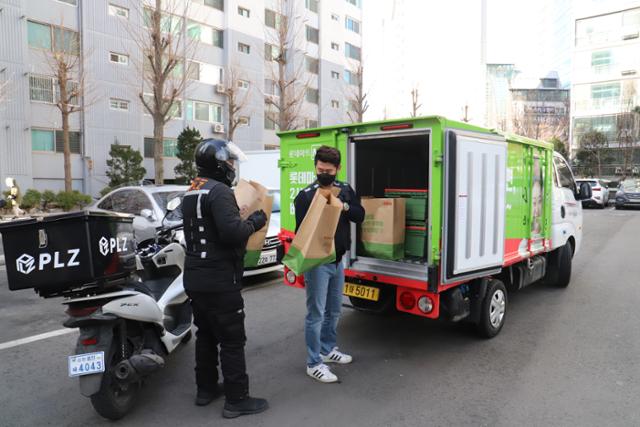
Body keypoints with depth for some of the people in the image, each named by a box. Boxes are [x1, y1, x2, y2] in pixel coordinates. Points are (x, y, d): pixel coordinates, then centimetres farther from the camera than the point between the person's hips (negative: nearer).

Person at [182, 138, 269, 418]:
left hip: (195, 278, 10)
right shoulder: (219, 191, -18)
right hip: (219, 280, -9)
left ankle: (206, 389, 31)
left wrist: (244, 220, 17)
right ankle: (237, 400, 9)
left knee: (206, 335, 20)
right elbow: (232, 232, -30)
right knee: (232, 341, 0)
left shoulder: (190, 193, 13)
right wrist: (254, 222, -12)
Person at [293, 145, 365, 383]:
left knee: (333, 311, 19)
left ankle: (328, 350, 37)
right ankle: (314, 364, 11)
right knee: (316, 313, -1)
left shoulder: (345, 190, 7)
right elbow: (301, 230, -13)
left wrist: (343, 206, -16)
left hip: (338, 261, 6)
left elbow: (360, 216, 0)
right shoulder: (306, 195, -10)